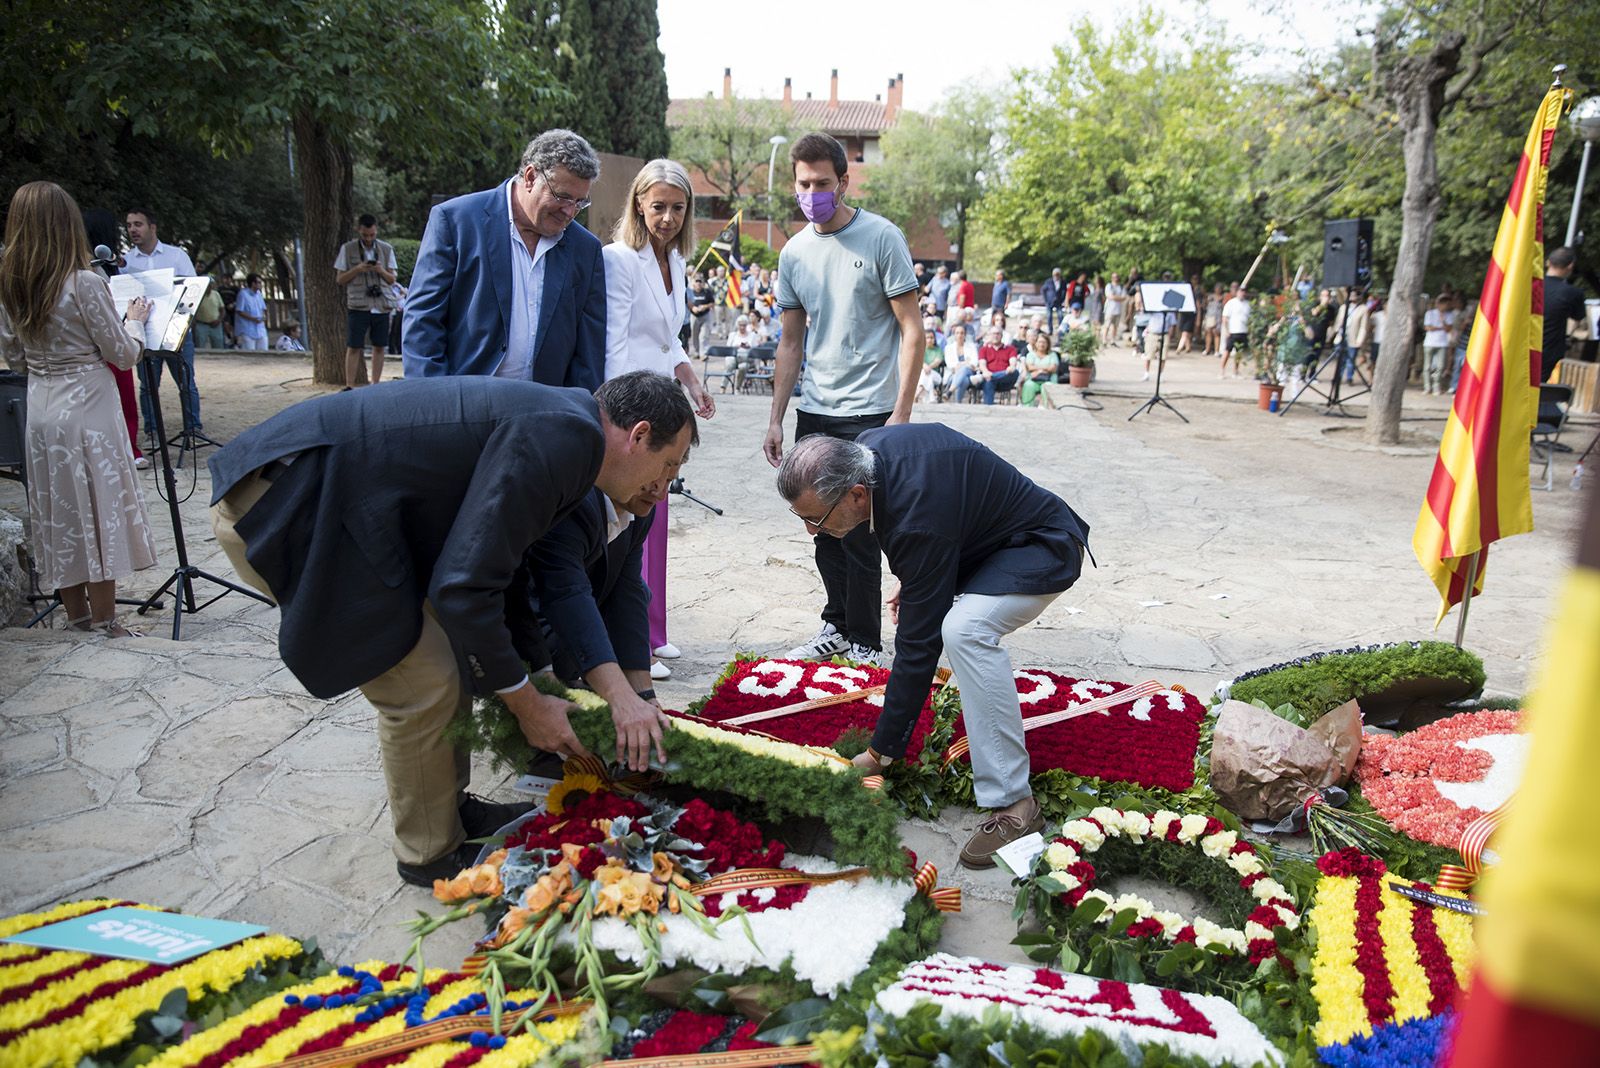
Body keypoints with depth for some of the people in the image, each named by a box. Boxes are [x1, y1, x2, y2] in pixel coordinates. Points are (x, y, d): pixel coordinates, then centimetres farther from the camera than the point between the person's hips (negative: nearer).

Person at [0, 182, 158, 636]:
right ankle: (104, 623, 7)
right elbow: (123, 355, -8)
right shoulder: (85, 283, -15)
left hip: (40, 410, 6)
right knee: (98, 509, 2)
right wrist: (136, 320, 9)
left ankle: (77, 616, 23)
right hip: (87, 408, -6)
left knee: (58, 513, 12)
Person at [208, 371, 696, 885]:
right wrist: (528, 705, -5)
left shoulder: (546, 421, 12)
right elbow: (464, 589, -20)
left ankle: (449, 806, 33)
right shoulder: (561, 436, -19)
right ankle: (431, 853, 20)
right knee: (423, 686, -3)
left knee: (452, 649, 15)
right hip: (279, 508, -10)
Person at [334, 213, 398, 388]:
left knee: (380, 346, 5)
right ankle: (349, 386, 0)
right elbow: (340, 279, 5)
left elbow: (393, 279, 11)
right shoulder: (347, 249, 4)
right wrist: (357, 270, -11)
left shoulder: (386, 249, 9)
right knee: (354, 347, -3)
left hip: (381, 306, 2)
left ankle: (376, 384, 15)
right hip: (357, 306, -2)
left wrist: (381, 271, -10)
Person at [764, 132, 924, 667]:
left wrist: (901, 412, -14)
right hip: (814, 412, 5)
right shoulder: (794, 252, 9)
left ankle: (864, 643, 12)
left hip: (869, 411, -5)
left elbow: (912, 331, -7)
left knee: (859, 531, -3)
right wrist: (776, 418, 10)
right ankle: (837, 625, 27)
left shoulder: (882, 238, -6)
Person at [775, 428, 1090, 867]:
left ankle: (1012, 803, -26)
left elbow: (917, 645, -30)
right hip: (991, 533, 10)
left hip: (1044, 550, -10)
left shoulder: (918, 521, -35)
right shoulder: (867, 449, -11)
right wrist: (915, 583, 10)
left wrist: (880, 753, -22)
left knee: (964, 628, -33)